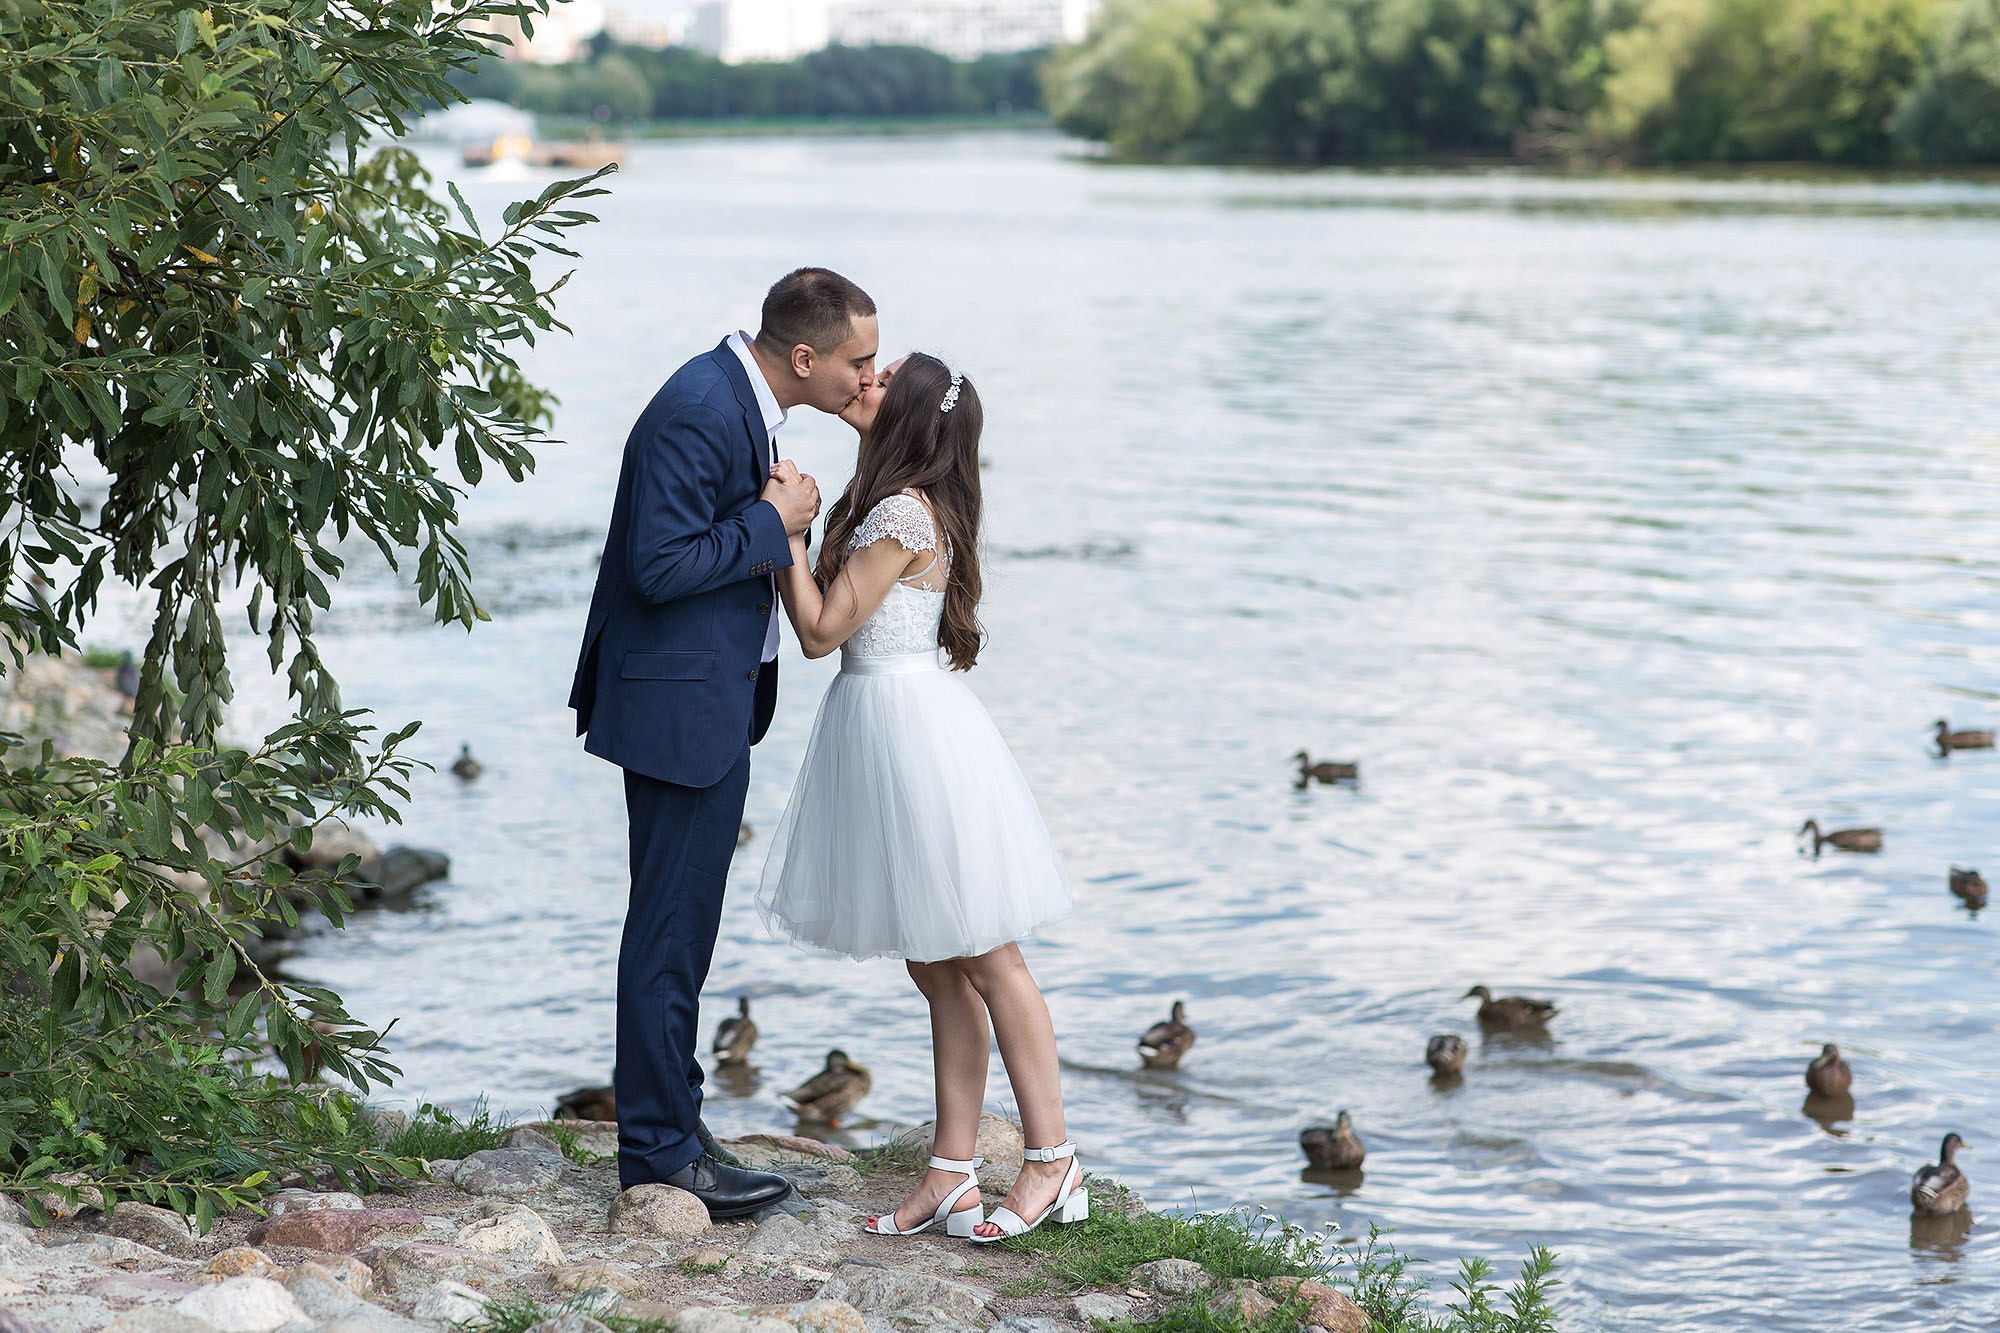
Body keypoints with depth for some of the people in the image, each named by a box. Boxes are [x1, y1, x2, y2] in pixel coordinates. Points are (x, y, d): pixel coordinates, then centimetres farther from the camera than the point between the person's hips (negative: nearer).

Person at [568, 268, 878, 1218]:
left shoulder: (735, 397, 10)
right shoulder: (700, 411, -21)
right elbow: (661, 565, -25)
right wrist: (773, 521, -17)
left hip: (707, 698, 11)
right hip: (683, 705, -11)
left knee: (678, 925, 17)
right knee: (671, 929, -3)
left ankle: (664, 1128, 26)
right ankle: (660, 1151, 4)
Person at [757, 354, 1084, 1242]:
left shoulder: (904, 512, -16)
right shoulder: (885, 505, 13)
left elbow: (820, 630, -16)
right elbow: (834, 623, 12)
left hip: (914, 727, -10)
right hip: (878, 726, 10)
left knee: (983, 959, -3)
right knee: (937, 969, 11)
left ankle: (1054, 1163, 4)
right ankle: (953, 1171, 15)